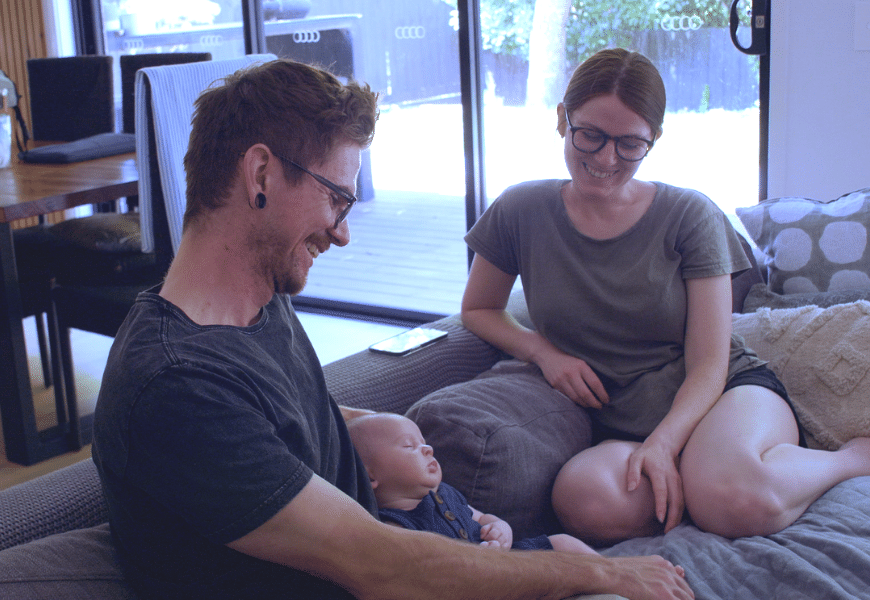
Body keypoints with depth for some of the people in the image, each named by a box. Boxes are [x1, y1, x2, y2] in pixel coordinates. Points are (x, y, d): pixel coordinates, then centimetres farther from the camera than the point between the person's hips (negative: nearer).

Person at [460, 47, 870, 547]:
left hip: (728, 393, -1)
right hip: (622, 429, 1)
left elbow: (709, 365, -6)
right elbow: (478, 310, 17)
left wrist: (663, 442, -24)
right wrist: (543, 351, -3)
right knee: (585, 500, -36)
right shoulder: (521, 214, 1)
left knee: (736, 497, -37)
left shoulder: (691, 217, -3)